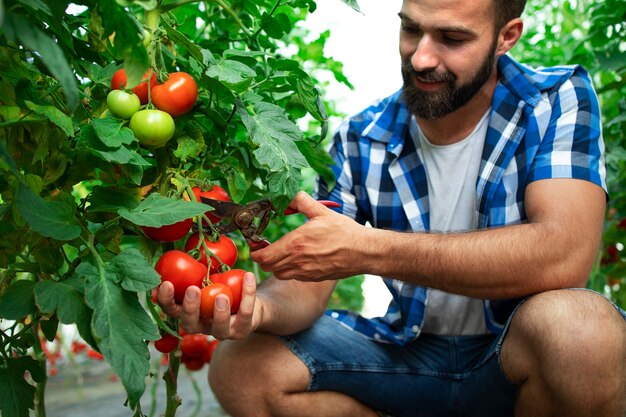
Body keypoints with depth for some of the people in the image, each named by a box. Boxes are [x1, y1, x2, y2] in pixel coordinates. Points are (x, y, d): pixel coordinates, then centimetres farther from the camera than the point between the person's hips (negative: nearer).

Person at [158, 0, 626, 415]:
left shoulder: (559, 100, -11)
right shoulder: (360, 140, -2)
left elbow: (564, 255, -28)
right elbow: (307, 284, -4)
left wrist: (369, 249, -31)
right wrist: (259, 308, -30)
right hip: (412, 348, 3)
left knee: (571, 324, -37)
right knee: (241, 368, -12)